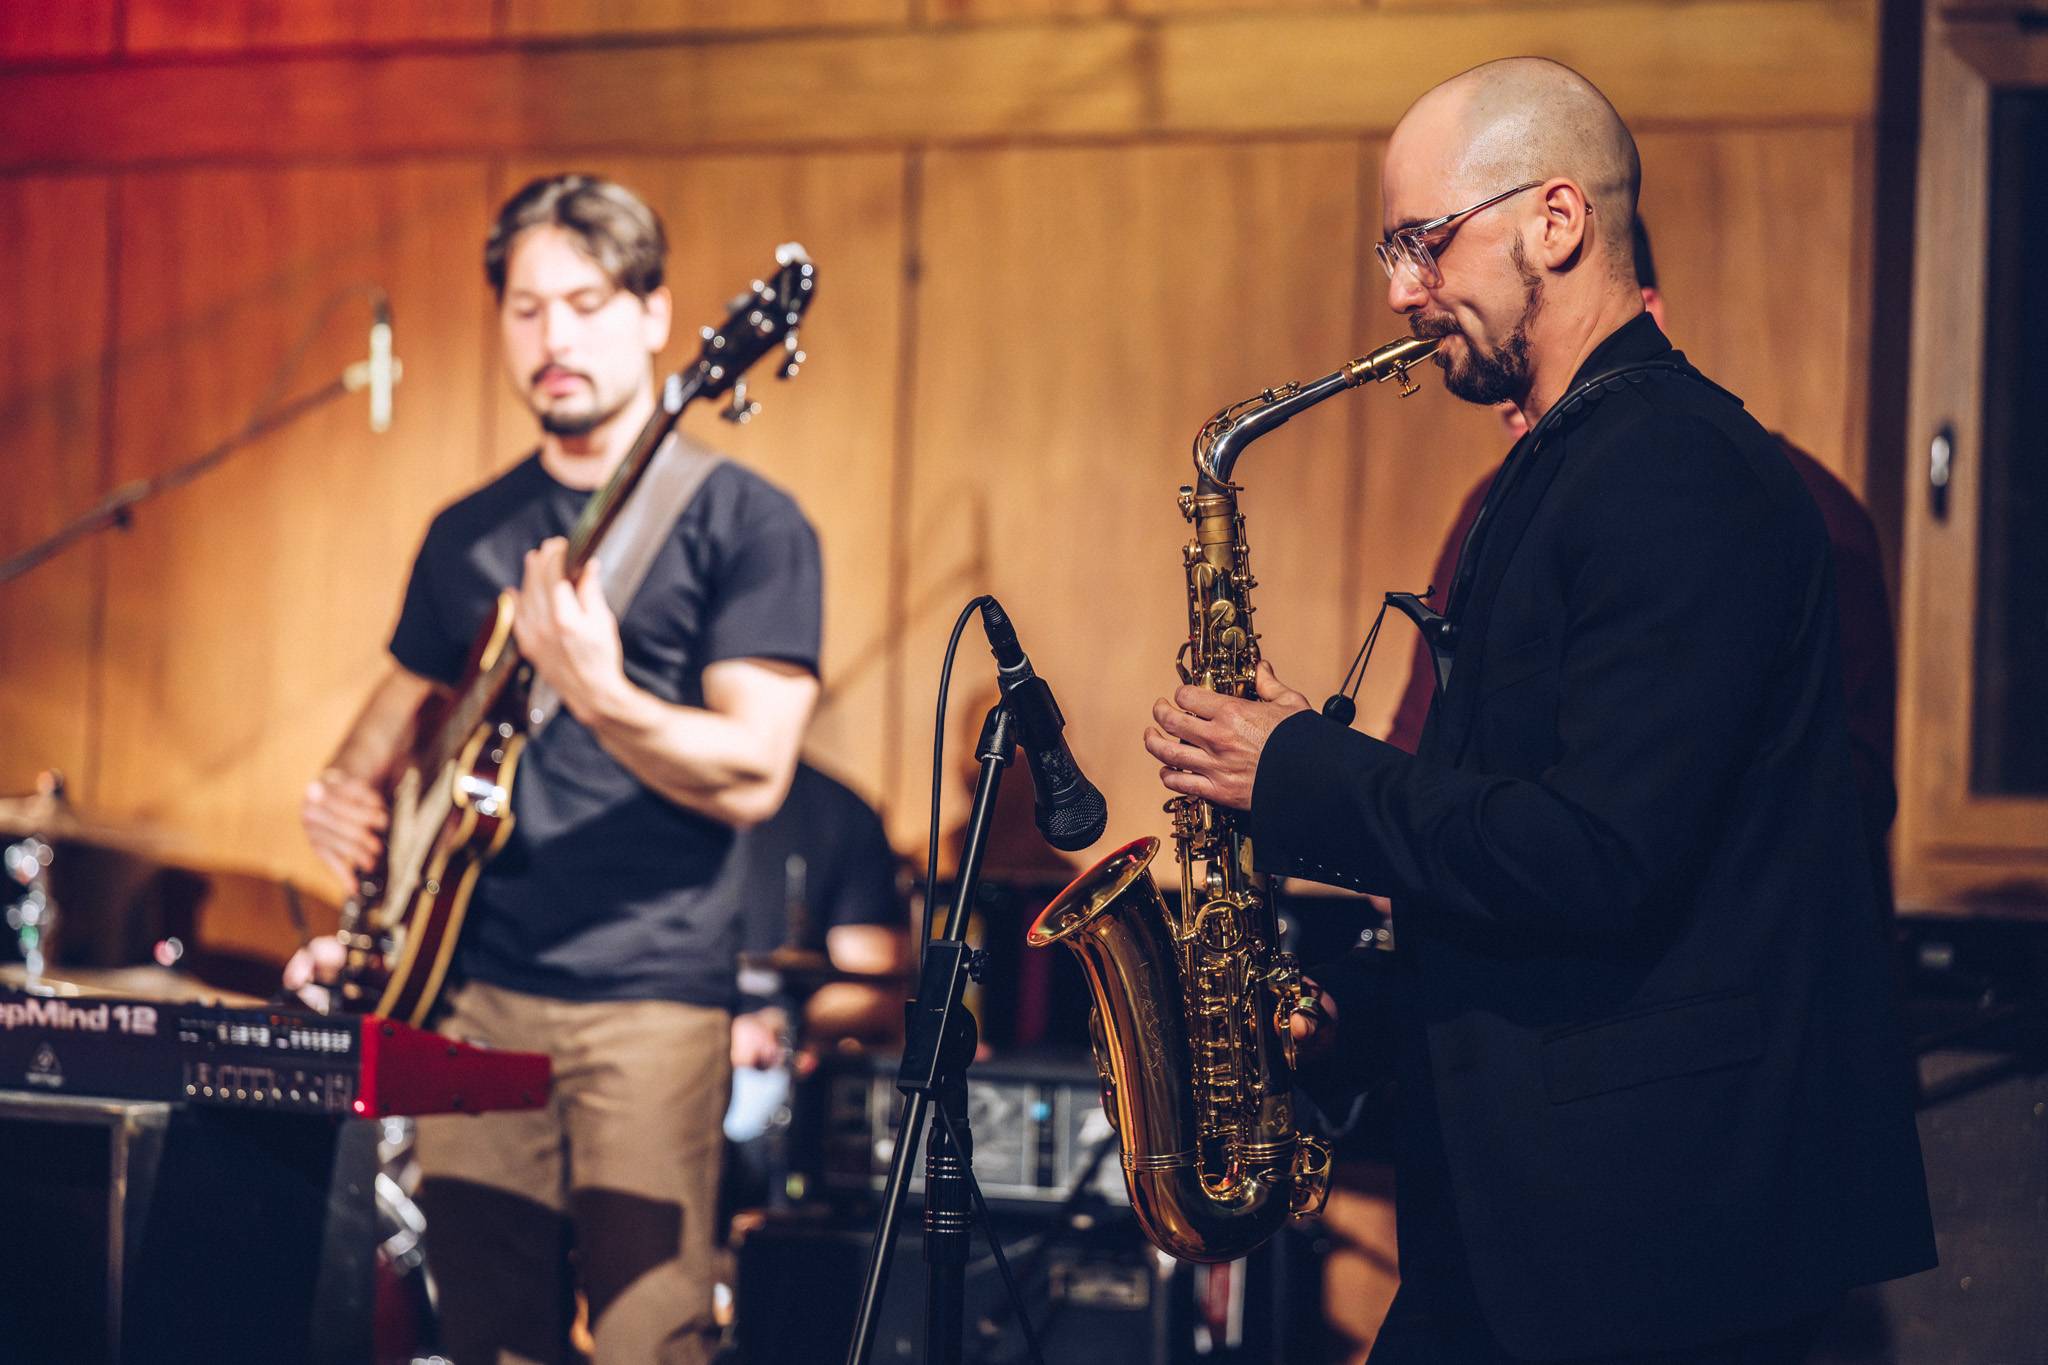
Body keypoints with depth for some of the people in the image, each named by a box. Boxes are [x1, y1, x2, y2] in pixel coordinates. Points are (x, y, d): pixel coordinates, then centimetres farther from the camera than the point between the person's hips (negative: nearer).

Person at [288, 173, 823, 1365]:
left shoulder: (744, 522, -1)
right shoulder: (470, 535, 16)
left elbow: (752, 773, -11)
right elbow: (403, 710, 28)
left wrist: (596, 697, -27)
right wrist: (351, 796, 6)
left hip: (650, 995, -5)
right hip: (474, 989, 5)